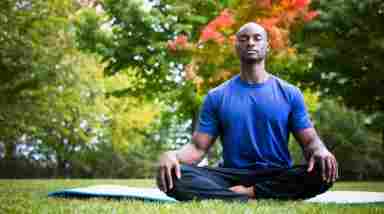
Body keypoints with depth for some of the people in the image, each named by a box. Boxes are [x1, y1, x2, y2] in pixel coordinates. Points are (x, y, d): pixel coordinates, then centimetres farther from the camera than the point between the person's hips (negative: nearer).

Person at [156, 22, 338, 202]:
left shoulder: (289, 93, 7)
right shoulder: (217, 97, 8)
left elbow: (309, 141, 5)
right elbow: (198, 147, 3)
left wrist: (320, 150, -21)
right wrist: (171, 155, -20)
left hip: (278, 177, 0)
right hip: (232, 176, 0)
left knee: (322, 172, -31)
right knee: (175, 176, -27)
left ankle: (247, 193, -25)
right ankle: (251, 200, -30)